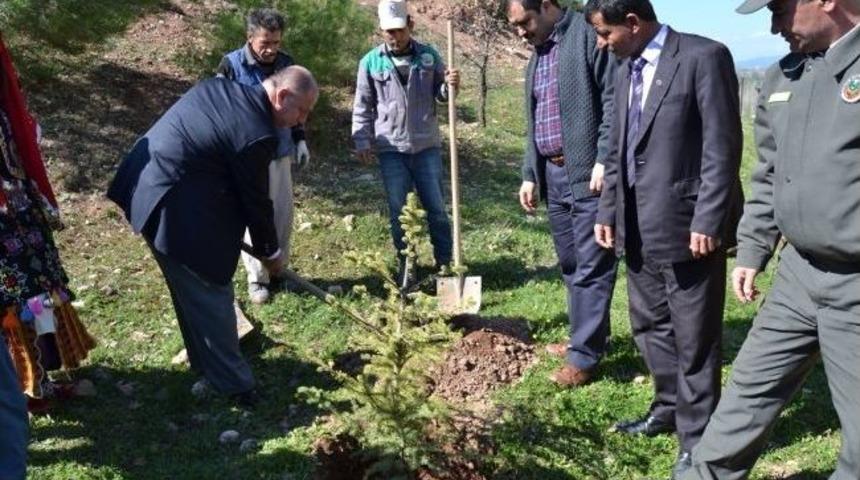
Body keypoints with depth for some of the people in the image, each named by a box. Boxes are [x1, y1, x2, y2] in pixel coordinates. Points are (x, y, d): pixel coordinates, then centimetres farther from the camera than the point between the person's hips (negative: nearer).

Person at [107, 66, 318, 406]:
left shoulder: (220, 88, 5)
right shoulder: (256, 135, -21)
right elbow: (256, 201, -9)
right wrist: (269, 251, 7)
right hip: (174, 212, -10)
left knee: (193, 290, 23)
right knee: (211, 295, 4)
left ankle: (206, 361, 40)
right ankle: (233, 384, 17)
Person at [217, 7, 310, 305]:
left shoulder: (286, 64, 2)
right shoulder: (231, 65, -11)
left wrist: (300, 140, 11)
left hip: (280, 152, 4)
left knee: (283, 215, 10)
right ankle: (257, 278, 14)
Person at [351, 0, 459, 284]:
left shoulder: (428, 55, 2)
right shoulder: (371, 62, -1)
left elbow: (441, 95, 8)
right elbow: (362, 107, 4)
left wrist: (450, 86, -14)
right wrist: (362, 142, -3)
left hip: (427, 146, 1)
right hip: (391, 150, 0)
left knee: (436, 208, 8)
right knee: (398, 212, 7)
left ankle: (445, 261, 21)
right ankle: (406, 264, 20)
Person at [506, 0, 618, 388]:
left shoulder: (588, 36, -8)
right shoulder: (537, 54, 18)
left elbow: (613, 101, -14)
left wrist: (603, 160, -19)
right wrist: (529, 174, 18)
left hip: (588, 173, -8)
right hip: (553, 174, 9)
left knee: (591, 266, -3)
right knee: (570, 264, 14)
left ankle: (584, 356, 3)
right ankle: (587, 337, 28)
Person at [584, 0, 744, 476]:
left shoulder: (704, 57, -12)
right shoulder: (627, 70, 12)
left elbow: (723, 147, -16)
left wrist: (708, 221, -18)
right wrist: (608, 211, 12)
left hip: (686, 224, -8)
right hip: (639, 226, 8)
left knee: (693, 335, 4)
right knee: (649, 324, 19)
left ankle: (697, 437, 18)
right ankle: (669, 407, 38)